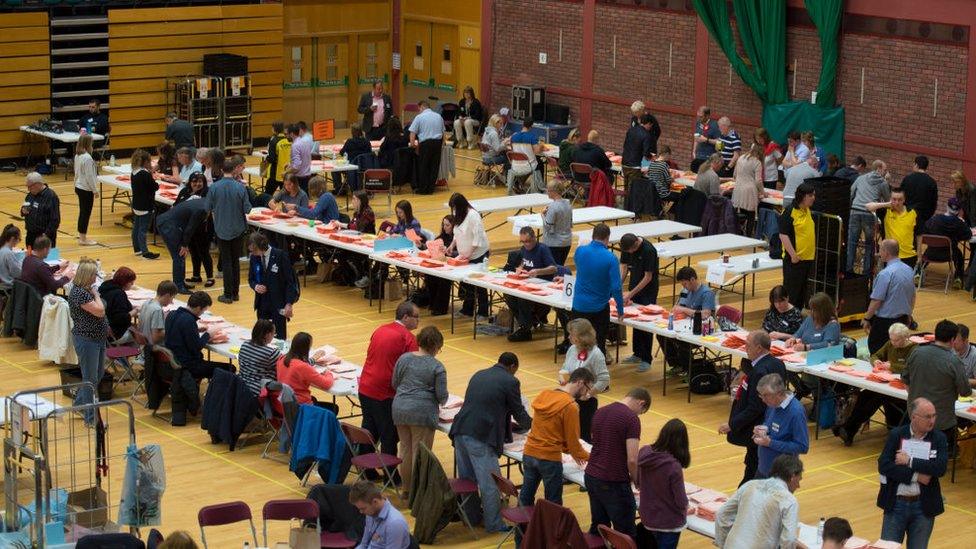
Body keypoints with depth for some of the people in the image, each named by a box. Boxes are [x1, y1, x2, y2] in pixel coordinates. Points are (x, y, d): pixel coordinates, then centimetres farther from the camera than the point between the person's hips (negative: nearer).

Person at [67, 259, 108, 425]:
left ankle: (79, 403, 37)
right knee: (90, 379, -2)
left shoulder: (87, 289, 9)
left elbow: (100, 311, 14)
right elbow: (99, 311, -23)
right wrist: (96, 295, -13)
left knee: (99, 374, 21)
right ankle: (90, 418, 7)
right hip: (86, 339, -10)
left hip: (98, 338, 10)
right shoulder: (78, 292, -21)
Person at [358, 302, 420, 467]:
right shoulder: (407, 338, -12)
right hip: (385, 394, -7)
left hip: (364, 389, 7)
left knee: (369, 432, 17)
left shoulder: (379, 330, 11)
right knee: (389, 437, 4)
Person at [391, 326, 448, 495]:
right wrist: (442, 401, 16)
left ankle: (407, 488, 25)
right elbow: (442, 395, -6)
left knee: (405, 449, 15)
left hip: (400, 409, 5)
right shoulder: (437, 367, -7)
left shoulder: (404, 358, 6)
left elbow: (394, 384, 13)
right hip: (422, 412, -5)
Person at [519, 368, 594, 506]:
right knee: (553, 505, 5)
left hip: (529, 453, 7)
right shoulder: (570, 406, -16)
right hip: (549, 459, -7)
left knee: (525, 498, 18)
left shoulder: (544, 394, 6)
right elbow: (572, 441, -11)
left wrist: (572, 452, 20)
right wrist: (588, 457, 7)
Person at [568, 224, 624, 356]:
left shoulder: (580, 251, -10)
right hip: (599, 308, -2)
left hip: (579, 306, 2)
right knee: (599, 343, 12)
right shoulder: (610, 258, -18)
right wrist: (620, 310, -7)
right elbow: (616, 287, -18)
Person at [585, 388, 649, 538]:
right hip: (614, 483, -7)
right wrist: (636, 482, 1)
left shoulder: (600, 412, 9)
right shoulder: (631, 419, -14)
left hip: (591, 477, 7)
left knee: (597, 527, 17)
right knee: (626, 534, 2)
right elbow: (632, 460, -19)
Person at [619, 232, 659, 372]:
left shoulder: (648, 250, -26)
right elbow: (623, 266, 0)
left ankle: (646, 359, 3)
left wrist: (630, 294, -21)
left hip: (648, 291, -6)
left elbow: (648, 277, -23)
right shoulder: (626, 247, -7)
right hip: (634, 287, 7)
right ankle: (637, 354, 25)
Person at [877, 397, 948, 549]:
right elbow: (883, 466, -13)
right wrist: (915, 476, -18)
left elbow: (940, 468, -17)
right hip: (896, 504, 0)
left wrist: (910, 461, -18)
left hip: (923, 506, 0)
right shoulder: (896, 435, -3)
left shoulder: (939, 438, -3)